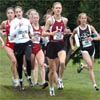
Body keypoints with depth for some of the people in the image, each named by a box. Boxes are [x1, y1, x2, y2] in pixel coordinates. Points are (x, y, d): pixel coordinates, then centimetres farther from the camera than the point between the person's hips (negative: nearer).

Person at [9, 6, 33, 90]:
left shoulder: (26, 21, 4)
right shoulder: (14, 22, -5)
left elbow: (30, 28, 26)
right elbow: (11, 34, -18)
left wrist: (32, 33, 8)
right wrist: (19, 26, -26)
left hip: (27, 43, 1)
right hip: (18, 44, -1)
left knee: (28, 59, -22)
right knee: (20, 63, 6)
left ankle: (29, 77, -3)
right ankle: (21, 81, 22)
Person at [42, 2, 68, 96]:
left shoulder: (65, 20, 2)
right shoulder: (50, 20, -8)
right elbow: (43, 33, -9)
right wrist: (51, 33, -23)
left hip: (61, 45, 2)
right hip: (51, 45, -1)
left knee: (62, 62, -29)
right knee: (52, 69, 6)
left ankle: (60, 79, -2)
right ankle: (51, 88, 27)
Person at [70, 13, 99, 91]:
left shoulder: (90, 27, -5)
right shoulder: (76, 30, -4)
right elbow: (71, 37, 14)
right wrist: (72, 46, 4)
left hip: (91, 48, 2)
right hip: (84, 49, -2)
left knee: (91, 66, 12)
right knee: (90, 66, -17)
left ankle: (82, 66, 47)